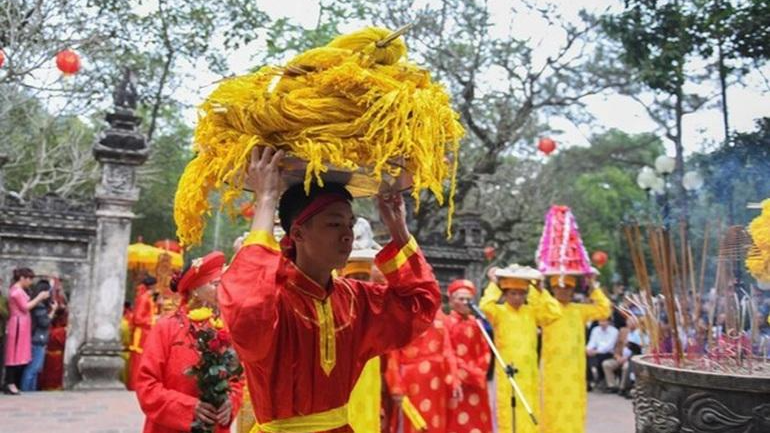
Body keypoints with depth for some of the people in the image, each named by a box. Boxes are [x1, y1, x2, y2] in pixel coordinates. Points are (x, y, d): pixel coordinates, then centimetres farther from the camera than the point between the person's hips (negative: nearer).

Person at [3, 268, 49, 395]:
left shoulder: (19, 290, 20)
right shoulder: (16, 290, -12)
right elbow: (25, 307, -15)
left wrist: (39, 298, 10)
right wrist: (39, 297, -9)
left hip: (22, 326, 10)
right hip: (18, 325, -10)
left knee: (22, 355, 9)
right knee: (15, 354, -8)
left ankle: (16, 383, 12)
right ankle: (9, 383, -7)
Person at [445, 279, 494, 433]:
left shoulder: (475, 324, 11)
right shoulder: (447, 324, -9)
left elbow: (485, 351, 11)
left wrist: (478, 372, -3)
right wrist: (468, 373, -12)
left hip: (476, 382, 6)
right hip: (456, 381, -6)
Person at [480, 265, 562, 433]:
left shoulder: (531, 311, 8)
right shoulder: (499, 311, -3)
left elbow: (555, 313, -3)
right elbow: (485, 306, -24)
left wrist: (539, 290, -4)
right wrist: (493, 284, -14)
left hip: (530, 372, 4)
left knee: (531, 415, 11)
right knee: (509, 413, -3)